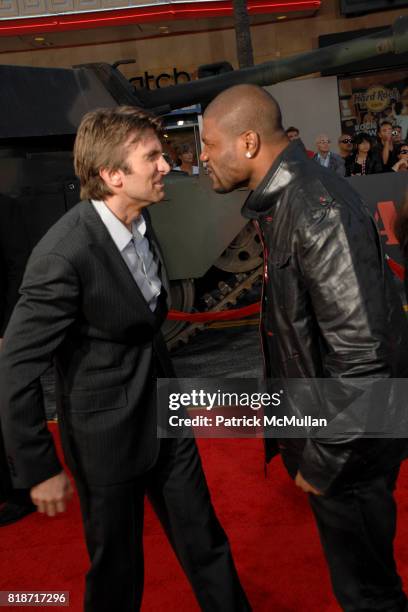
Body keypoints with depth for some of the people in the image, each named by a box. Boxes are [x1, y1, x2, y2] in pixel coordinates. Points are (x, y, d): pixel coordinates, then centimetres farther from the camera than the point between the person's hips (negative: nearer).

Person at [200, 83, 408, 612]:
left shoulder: (318, 211, -27)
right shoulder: (283, 199, 4)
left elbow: (361, 354, -28)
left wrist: (323, 462, -17)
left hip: (352, 433, -9)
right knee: (361, 568, 27)